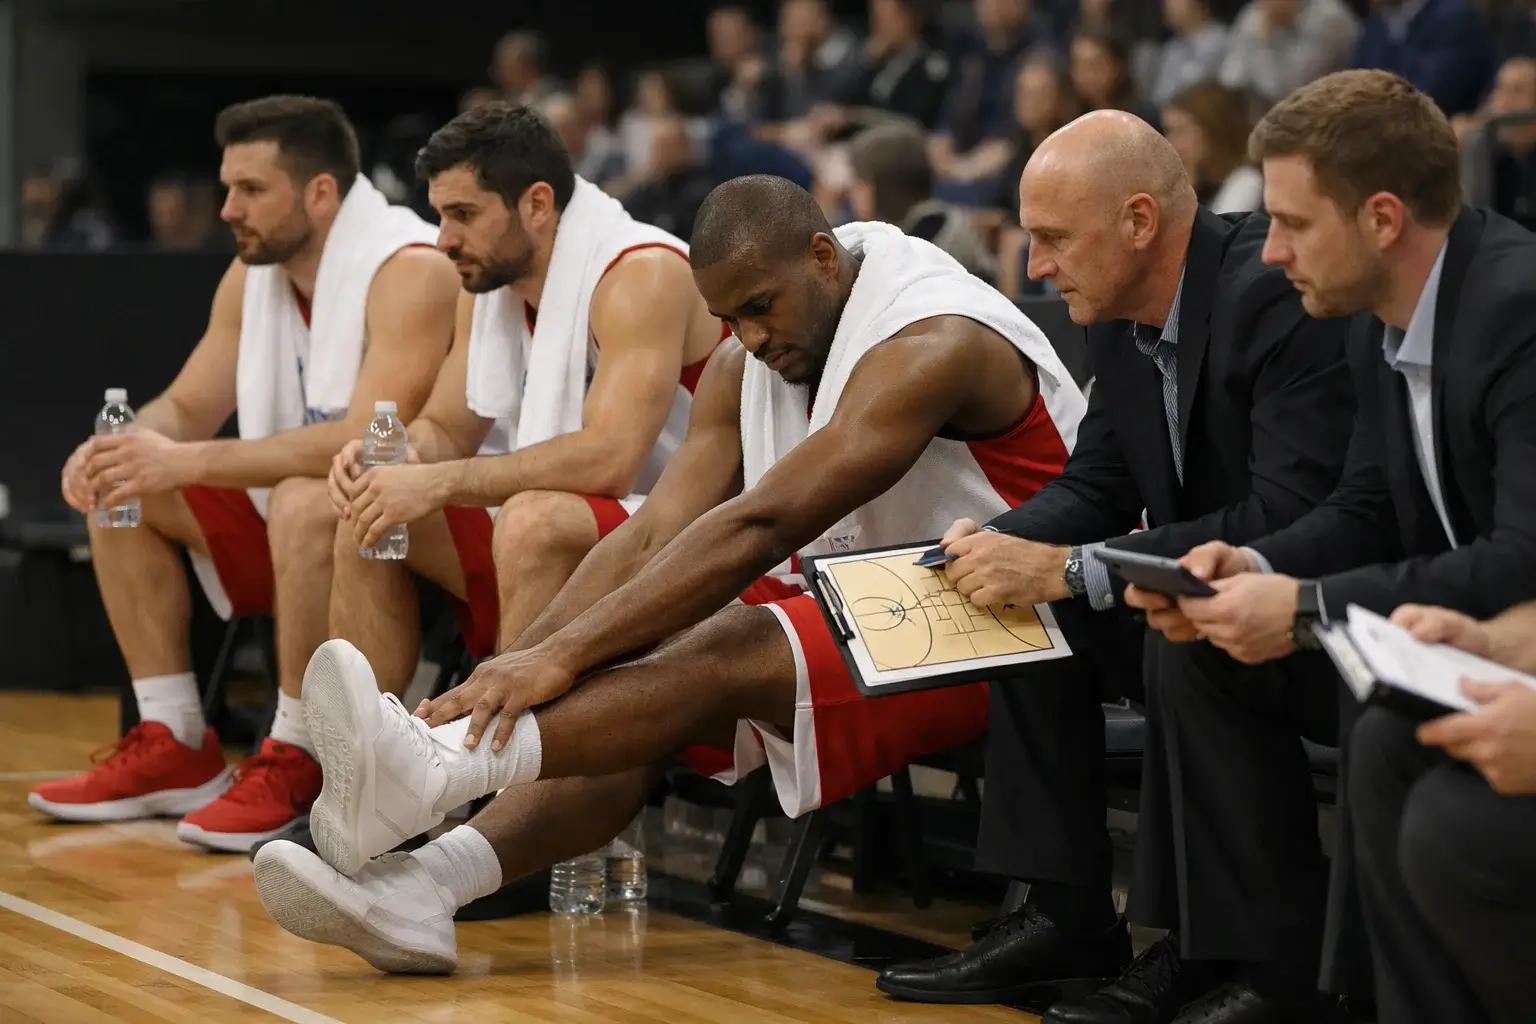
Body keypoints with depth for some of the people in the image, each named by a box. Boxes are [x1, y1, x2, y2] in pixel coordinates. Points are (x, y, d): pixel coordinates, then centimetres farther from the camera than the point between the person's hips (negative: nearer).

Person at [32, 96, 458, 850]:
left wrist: (190, 461, -33)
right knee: (121, 495, 2)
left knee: (305, 501, -37)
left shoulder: (410, 271, -23)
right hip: (291, 514, 9)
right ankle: (175, 748, 2)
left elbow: (367, 441, -32)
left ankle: (295, 761, -24)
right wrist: (123, 447, -15)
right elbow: (187, 406, 9)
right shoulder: (253, 273, 3)